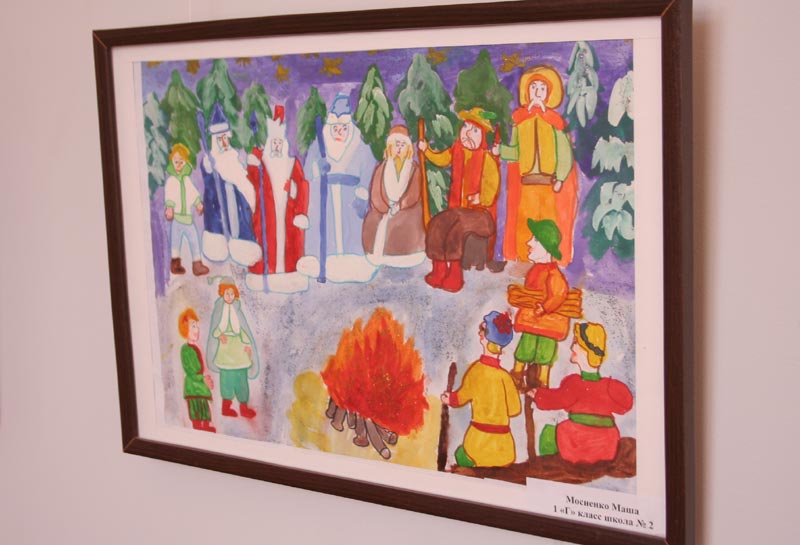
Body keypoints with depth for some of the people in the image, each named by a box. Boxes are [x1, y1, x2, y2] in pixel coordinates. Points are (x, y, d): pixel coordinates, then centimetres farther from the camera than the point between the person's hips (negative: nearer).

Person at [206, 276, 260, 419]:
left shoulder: (236, 310, 3)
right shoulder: (219, 309, -2)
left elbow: (242, 329, 4)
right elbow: (215, 329, -1)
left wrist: (247, 344, -5)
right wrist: (219, 335, -22)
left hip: (238, 346, 2)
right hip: (224, 346, -2)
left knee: (241, 376, 2)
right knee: (226, 376, 2)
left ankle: (243, 406, 11)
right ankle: (226, 405, 14)